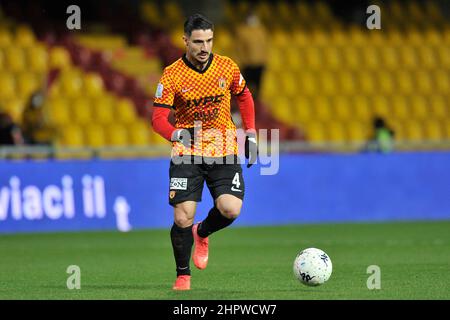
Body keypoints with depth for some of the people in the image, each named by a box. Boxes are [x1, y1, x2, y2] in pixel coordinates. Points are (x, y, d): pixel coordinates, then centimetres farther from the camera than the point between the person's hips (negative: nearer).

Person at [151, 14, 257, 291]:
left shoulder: (227, 67, -2)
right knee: (183, 218, -12)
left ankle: (202, 233, 18)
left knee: (231, 210, -17)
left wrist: (251, 135, 11)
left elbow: (244, 97, 16)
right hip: (187, 153, -2)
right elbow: (158, 117, -14)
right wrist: (177, 134, -35)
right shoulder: (172, 76, -10)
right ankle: (183, 275, 10)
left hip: (224, 151, 2)